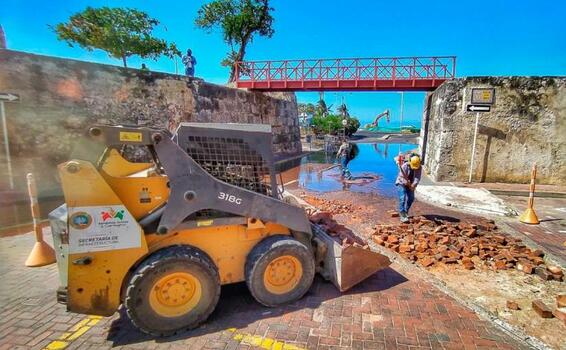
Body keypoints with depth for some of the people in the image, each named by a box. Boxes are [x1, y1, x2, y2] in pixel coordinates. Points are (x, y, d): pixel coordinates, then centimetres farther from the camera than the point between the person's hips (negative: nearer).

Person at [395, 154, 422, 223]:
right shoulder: (404, 166, -25)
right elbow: (402, 177, -27)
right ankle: (402, 215, -18)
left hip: (411, 185, 5)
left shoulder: (419, 168, -12)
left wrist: (414, 184, -38)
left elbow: (417, 177, -20)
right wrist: (408, 184, -41)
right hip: (401, 183, -5)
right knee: (402, 198, -17)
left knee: (411, 198, 3)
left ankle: (406, 212, 23)